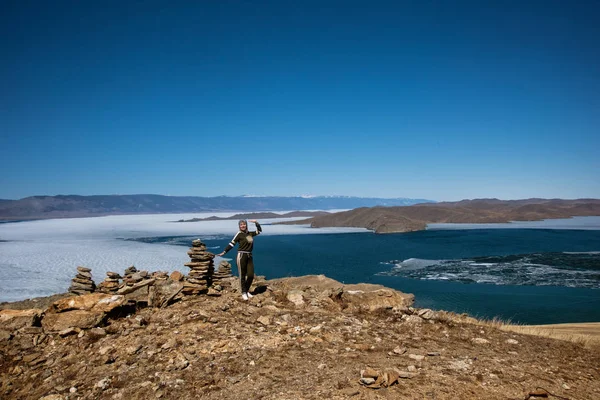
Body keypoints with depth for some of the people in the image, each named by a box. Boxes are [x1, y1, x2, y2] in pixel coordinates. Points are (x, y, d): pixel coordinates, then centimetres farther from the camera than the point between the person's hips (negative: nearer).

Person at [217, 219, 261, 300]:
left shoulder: (250, 234, 9)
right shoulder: (239, 234, -5)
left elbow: (259, 231, 21)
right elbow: (232, 244, -7)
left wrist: (256, 223, 8)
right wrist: (224, 252, -12)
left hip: (249, 256, 5)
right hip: (241, 256, -5)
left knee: (251, 275, 3)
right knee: (242, 275, 1)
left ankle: (247, 291, 22)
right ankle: (244, 293, 12)